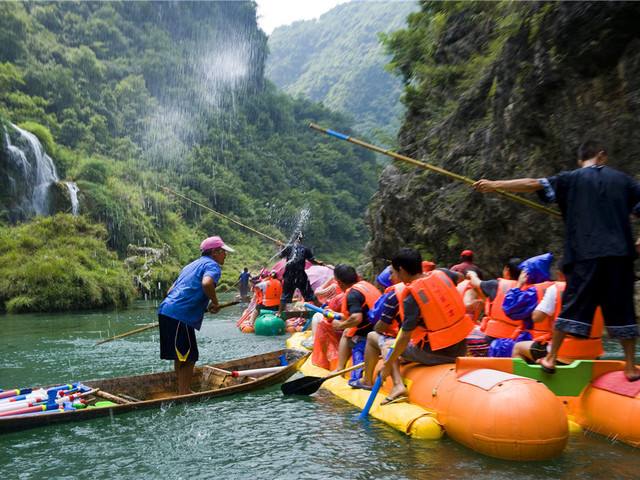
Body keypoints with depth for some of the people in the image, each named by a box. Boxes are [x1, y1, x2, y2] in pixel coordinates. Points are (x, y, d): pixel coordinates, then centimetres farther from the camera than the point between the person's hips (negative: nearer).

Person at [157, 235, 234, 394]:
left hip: (166, 310, 10)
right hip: (180, 316, -10)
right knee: (188, 358, -4)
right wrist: (215, 303, -10)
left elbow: (171, 290, 28)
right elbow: (207, 283, -25)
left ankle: (184, 392, 28)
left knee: (182, 356, 18)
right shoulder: (212, 265, -1)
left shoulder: (192, 265, 28)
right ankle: (184, 396, -1)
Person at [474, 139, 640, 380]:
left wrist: (495, 184, -1)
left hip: (585, 255, -1)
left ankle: (551, 358, 8)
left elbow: (533, 184, -3)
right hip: (619, 254, 2)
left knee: (572, 305, 5)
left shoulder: (572, 179, 6)